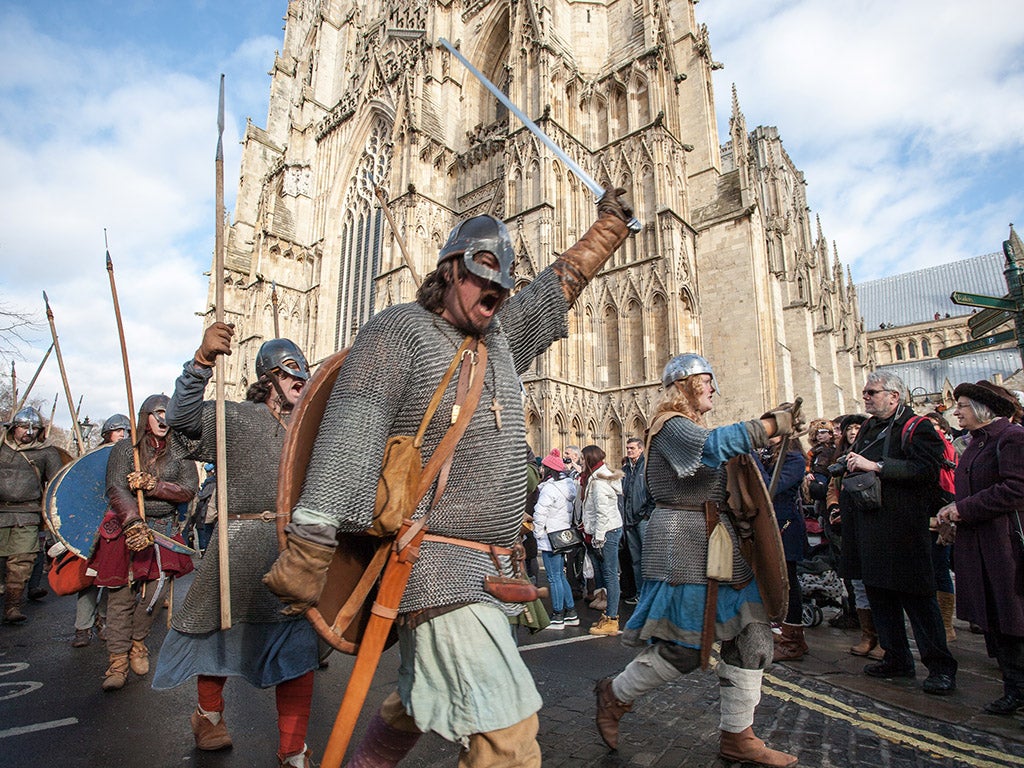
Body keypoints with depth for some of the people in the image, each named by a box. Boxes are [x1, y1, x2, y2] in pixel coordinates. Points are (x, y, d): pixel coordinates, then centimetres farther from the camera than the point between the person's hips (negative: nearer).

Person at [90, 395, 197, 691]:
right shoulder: (125, 449, 2)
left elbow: (188, 490, -3)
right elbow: (115, 489, -9)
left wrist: (152, 485, -17)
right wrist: (134, 525, -22)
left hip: (164, 530, 2)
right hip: (125, 527, -1)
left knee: (157, 590, -3)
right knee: (121, 594, -1)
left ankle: (138, 641, 22)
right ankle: (118, 659, 10)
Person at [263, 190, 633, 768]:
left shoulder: (502, 340, 15)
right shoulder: (400, 330, -6)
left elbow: (561, 284, 26)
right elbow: (349, 437, -16)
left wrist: (611, 224, 34)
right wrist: (308, 549, -22)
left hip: (488, 566, 8)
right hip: (437, 563, -8)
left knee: (418, 703, 25)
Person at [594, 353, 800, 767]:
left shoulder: (694, 426, 19)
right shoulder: (671, 426, -13)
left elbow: (730, 466, 21)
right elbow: (715, 445, -32)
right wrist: (772, 424, -26)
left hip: (718, 545, 10)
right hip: (683, 546, -10)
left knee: (751, 636, 10)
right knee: (684, 646, -2)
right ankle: (615, 694, 22)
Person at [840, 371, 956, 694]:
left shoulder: (917, 428, -6)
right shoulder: (868, 429, 17)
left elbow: (926, 468, -21)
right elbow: (856, 468, 28)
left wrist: (876, 466, -22)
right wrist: (852, 465, 6)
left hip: (902, 526, -8)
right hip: (868, 527, 8)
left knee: (916, 596, -1)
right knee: (878, 594, 13)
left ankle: (941, 667, 13)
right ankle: (897, 659, 26)